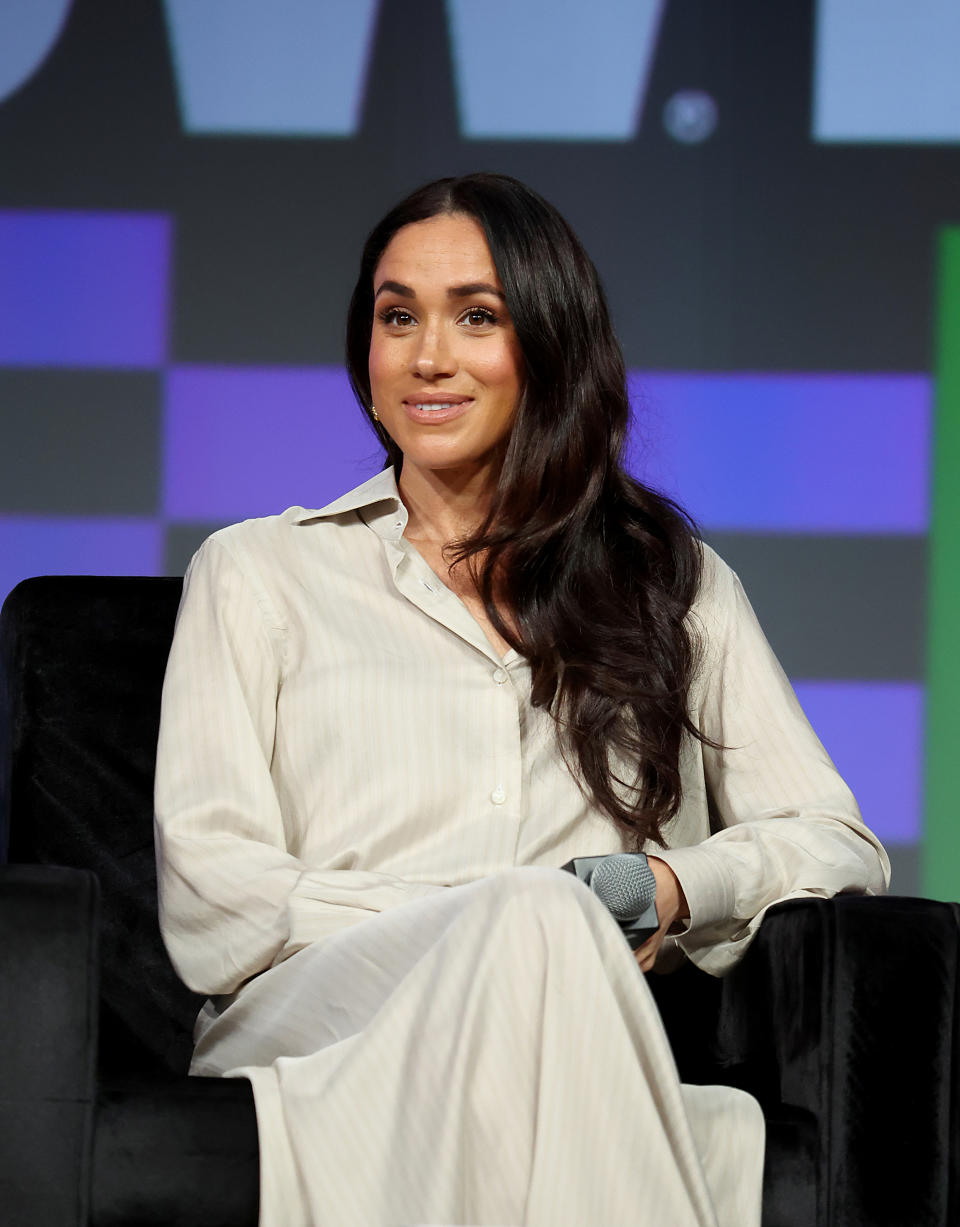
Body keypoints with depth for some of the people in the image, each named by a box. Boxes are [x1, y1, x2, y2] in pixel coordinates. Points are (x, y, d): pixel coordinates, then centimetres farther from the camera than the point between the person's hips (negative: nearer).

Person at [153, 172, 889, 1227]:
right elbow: (207, 892, 7)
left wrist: (674, 887, -7)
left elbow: (841, 843, 18)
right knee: (539, 923, -38)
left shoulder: (679, 584, 27)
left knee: (744, 1136, -41)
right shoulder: (255, 573, 21)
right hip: (308, 1024, 0)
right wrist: (495, 927, -10)